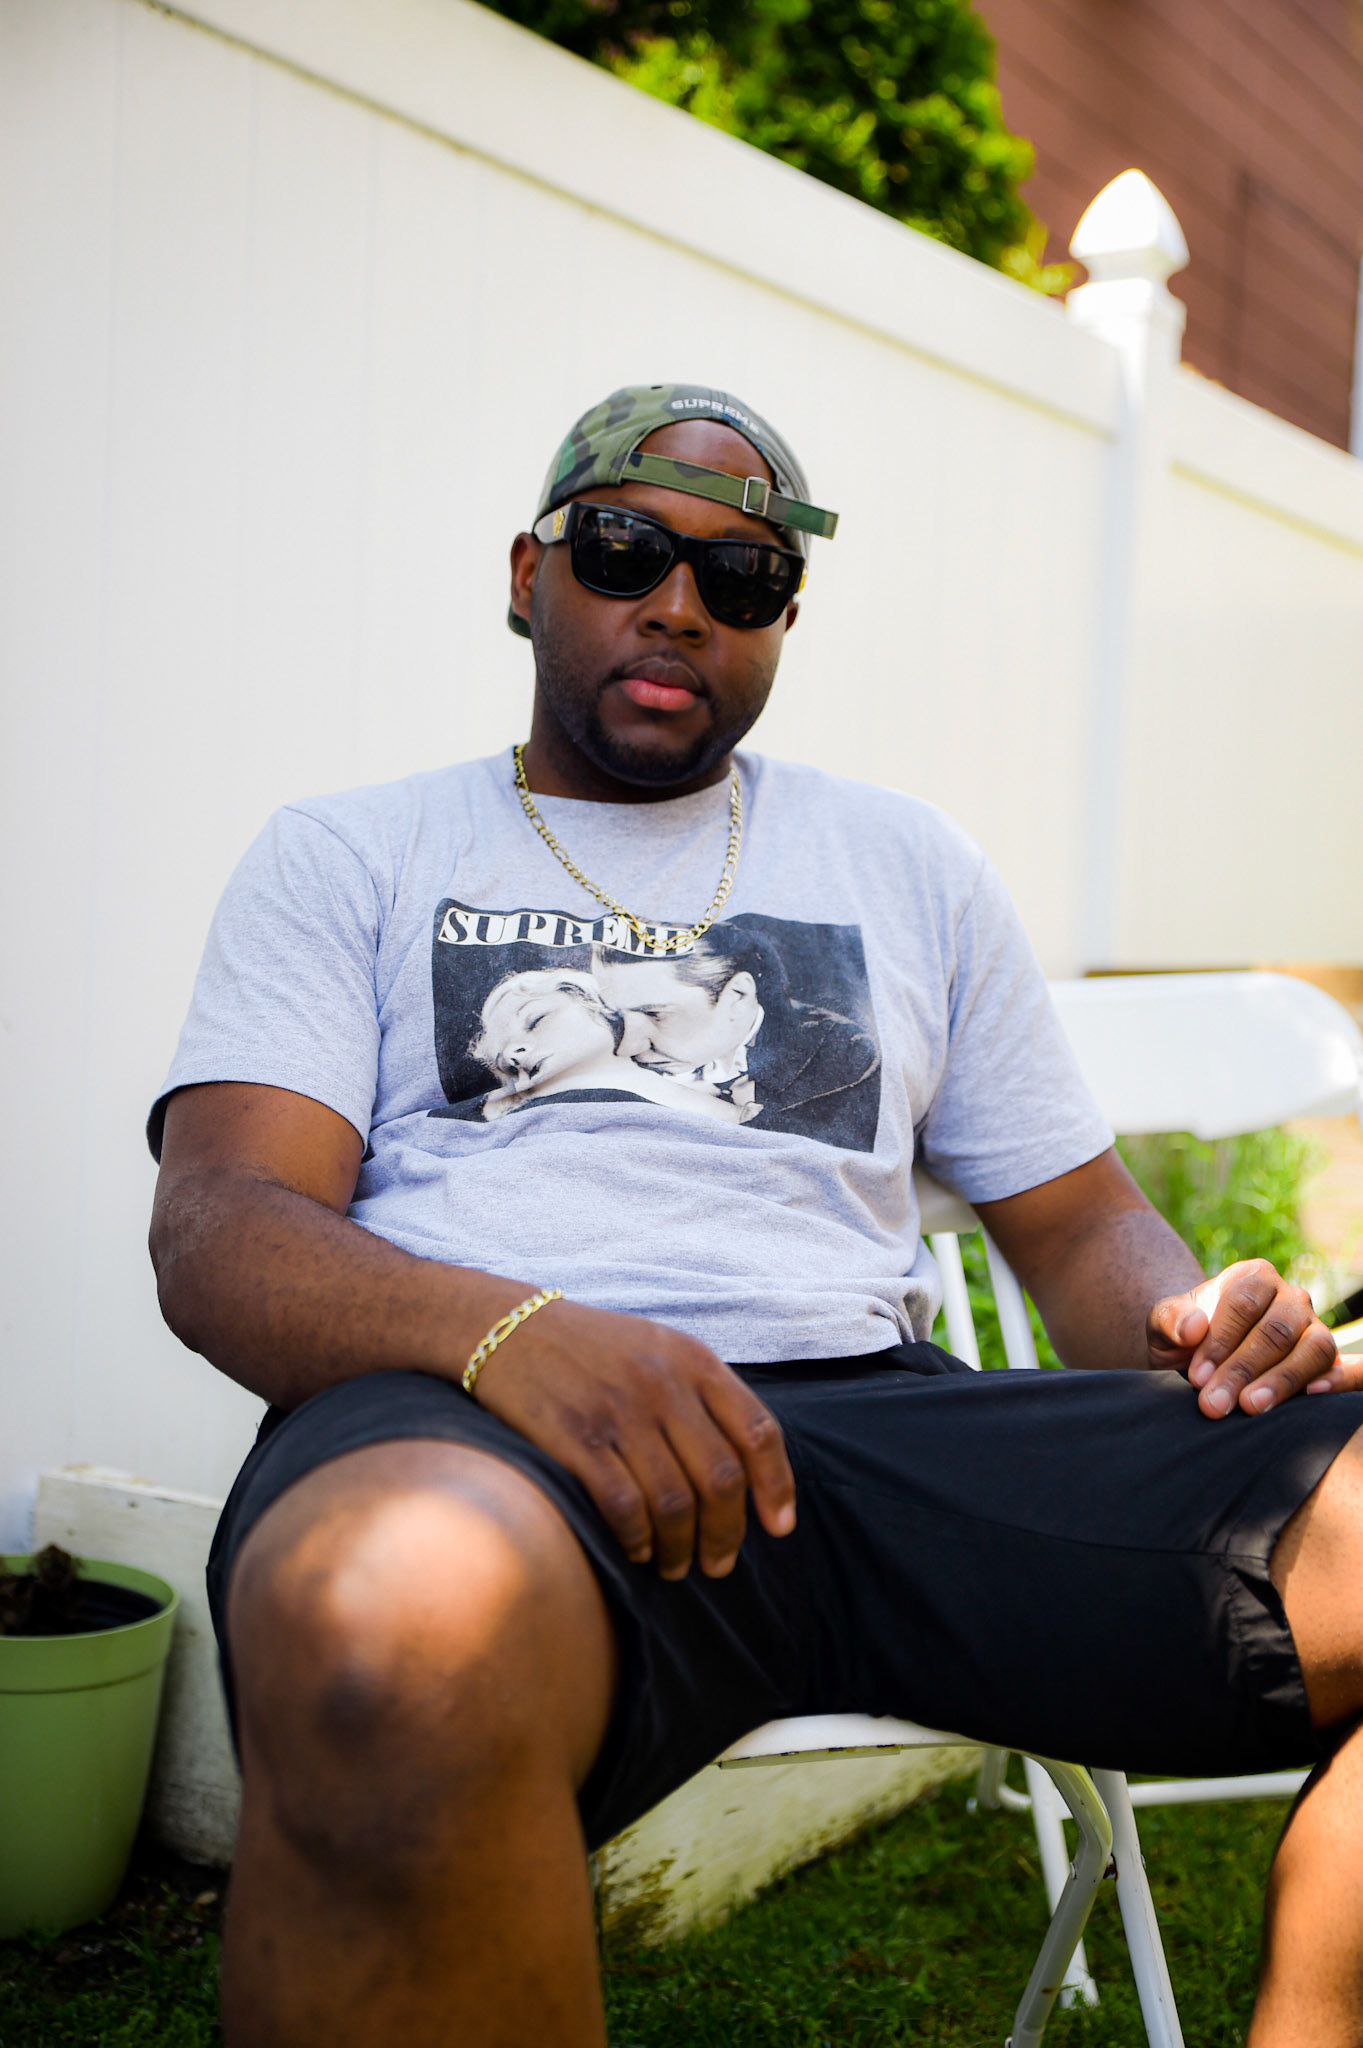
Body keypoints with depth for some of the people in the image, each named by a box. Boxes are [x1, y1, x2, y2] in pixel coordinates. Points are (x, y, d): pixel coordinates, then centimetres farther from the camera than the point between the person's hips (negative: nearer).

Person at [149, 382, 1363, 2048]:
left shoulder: (913, 867, 25)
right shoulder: (345, 860, 16)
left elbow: (1078, 1223, 25)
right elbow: (214, 1226, 1)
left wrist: (1198, 1324, -1)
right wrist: (506, 1326, -21)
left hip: (878, 1410, 4)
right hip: (467, 1420, -3)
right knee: (403, 1632, -42)